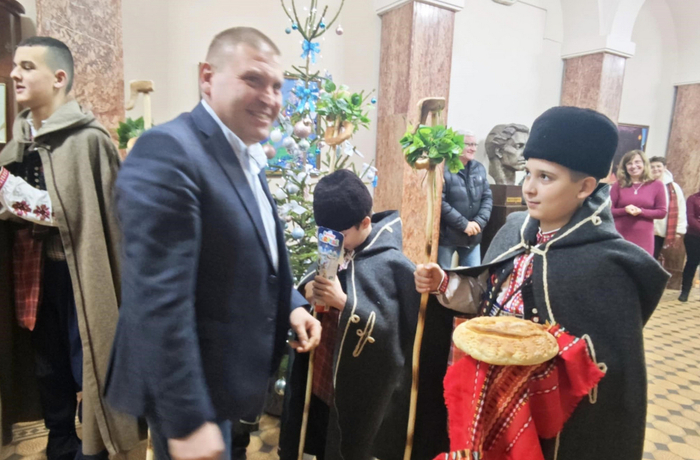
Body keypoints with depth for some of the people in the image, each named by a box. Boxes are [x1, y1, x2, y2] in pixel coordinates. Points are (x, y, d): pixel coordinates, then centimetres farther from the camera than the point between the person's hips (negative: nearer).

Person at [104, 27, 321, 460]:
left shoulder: (249, 158, 7)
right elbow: (160, 300, -28)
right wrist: (187, 420, -24)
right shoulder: (168, 151, -23)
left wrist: (291, 304, 1)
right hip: (190, 389, -9)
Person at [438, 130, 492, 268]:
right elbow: (439, 202, -19)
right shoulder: (444, 168, -14)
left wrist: (479, 222, -8)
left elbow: (487, 197, 8)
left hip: (472, 236, 6)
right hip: (446, 235, -6)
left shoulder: (479, 168, 8)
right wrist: (464, 224, -16)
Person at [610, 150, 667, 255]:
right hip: (620, 236, 0)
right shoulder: (618, 185, 3)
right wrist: (625, 210, -17)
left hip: (644, 238, 0)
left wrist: (641, 211, -14)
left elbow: (662, 212, 2)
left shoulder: (656, 185, 4)